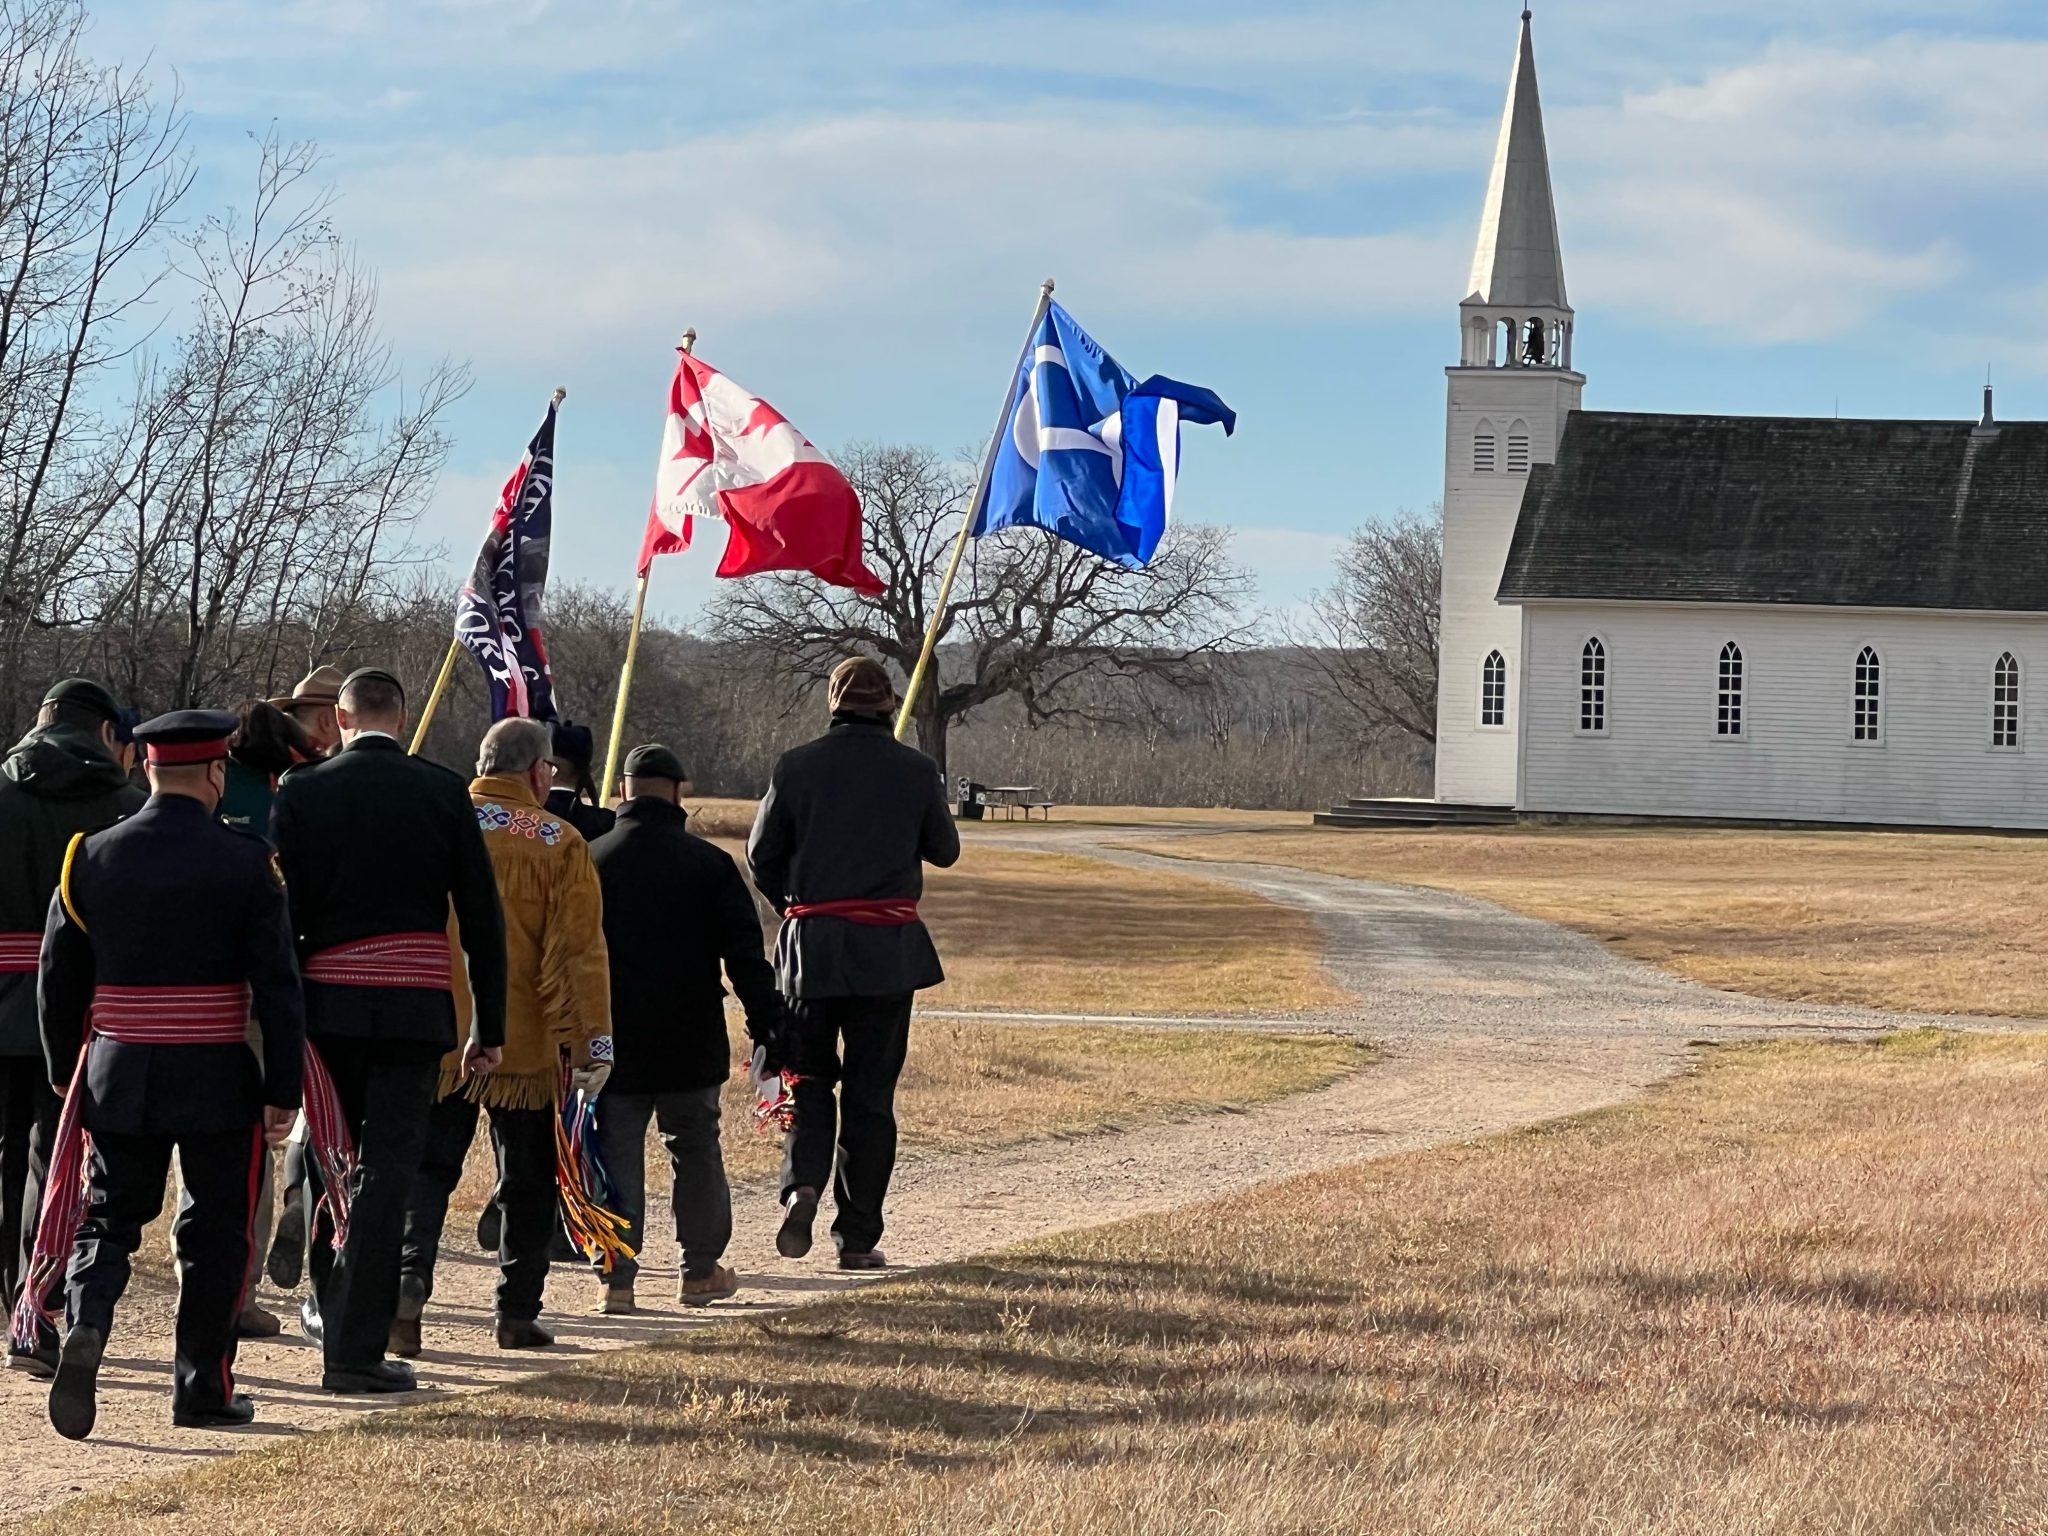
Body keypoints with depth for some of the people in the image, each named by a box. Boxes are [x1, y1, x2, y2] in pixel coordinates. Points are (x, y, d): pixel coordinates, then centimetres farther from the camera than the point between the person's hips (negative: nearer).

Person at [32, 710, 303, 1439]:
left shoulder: (90, 858, 1)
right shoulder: (245, 861, -8)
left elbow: (59, 976, 7)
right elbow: (278, 982, -10)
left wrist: (64, 1070, 20)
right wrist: (283, 1088, -5)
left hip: (118, 1077, 2)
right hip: (217, 1080, -2)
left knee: (108, 1218, 10)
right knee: (214, 1231, 10)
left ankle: (84, 1324, -17)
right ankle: (202, 1385, 12)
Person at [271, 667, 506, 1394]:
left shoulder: (301, 792, 0)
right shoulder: (442, 792, 0)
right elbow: (481, 916, 1)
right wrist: (489, 1026, 7)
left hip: (325, 1005, 1)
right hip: (414, 1008, -1)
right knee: (386, 1171, -1)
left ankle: (331, 1303, 30)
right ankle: (356, 1347, -3)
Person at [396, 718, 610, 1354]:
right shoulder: (559, 844, -5)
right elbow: (579, 952, -9)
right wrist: (592, 1041, -6)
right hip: (526, 1041, -2)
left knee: (428, 1165, 7)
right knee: (528, 1180, 11)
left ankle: (409, 1274, -15)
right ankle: (518, 1312, 14)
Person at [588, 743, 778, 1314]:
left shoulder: (590, 861, -3)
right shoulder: (709, 864, -4)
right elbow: (745, 953, -5)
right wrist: (767, 1026, 0)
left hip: (613, 1042, 0)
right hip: (691, 1043, 0)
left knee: (617, 1155, 4)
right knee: (696, 1150, 13)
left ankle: (616, 1278, -1)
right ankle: (700, 1268, 17)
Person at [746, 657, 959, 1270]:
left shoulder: (796, 767, -1)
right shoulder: (916, 771, -1)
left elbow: (762, 856, 5)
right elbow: (944, 851, 11)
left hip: (810, 943, 0)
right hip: (889, 949, 0)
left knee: (809, 1077, 14)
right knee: (871, 1092, 6)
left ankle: (801, 1186, -12)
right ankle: (858, 1236, 7)